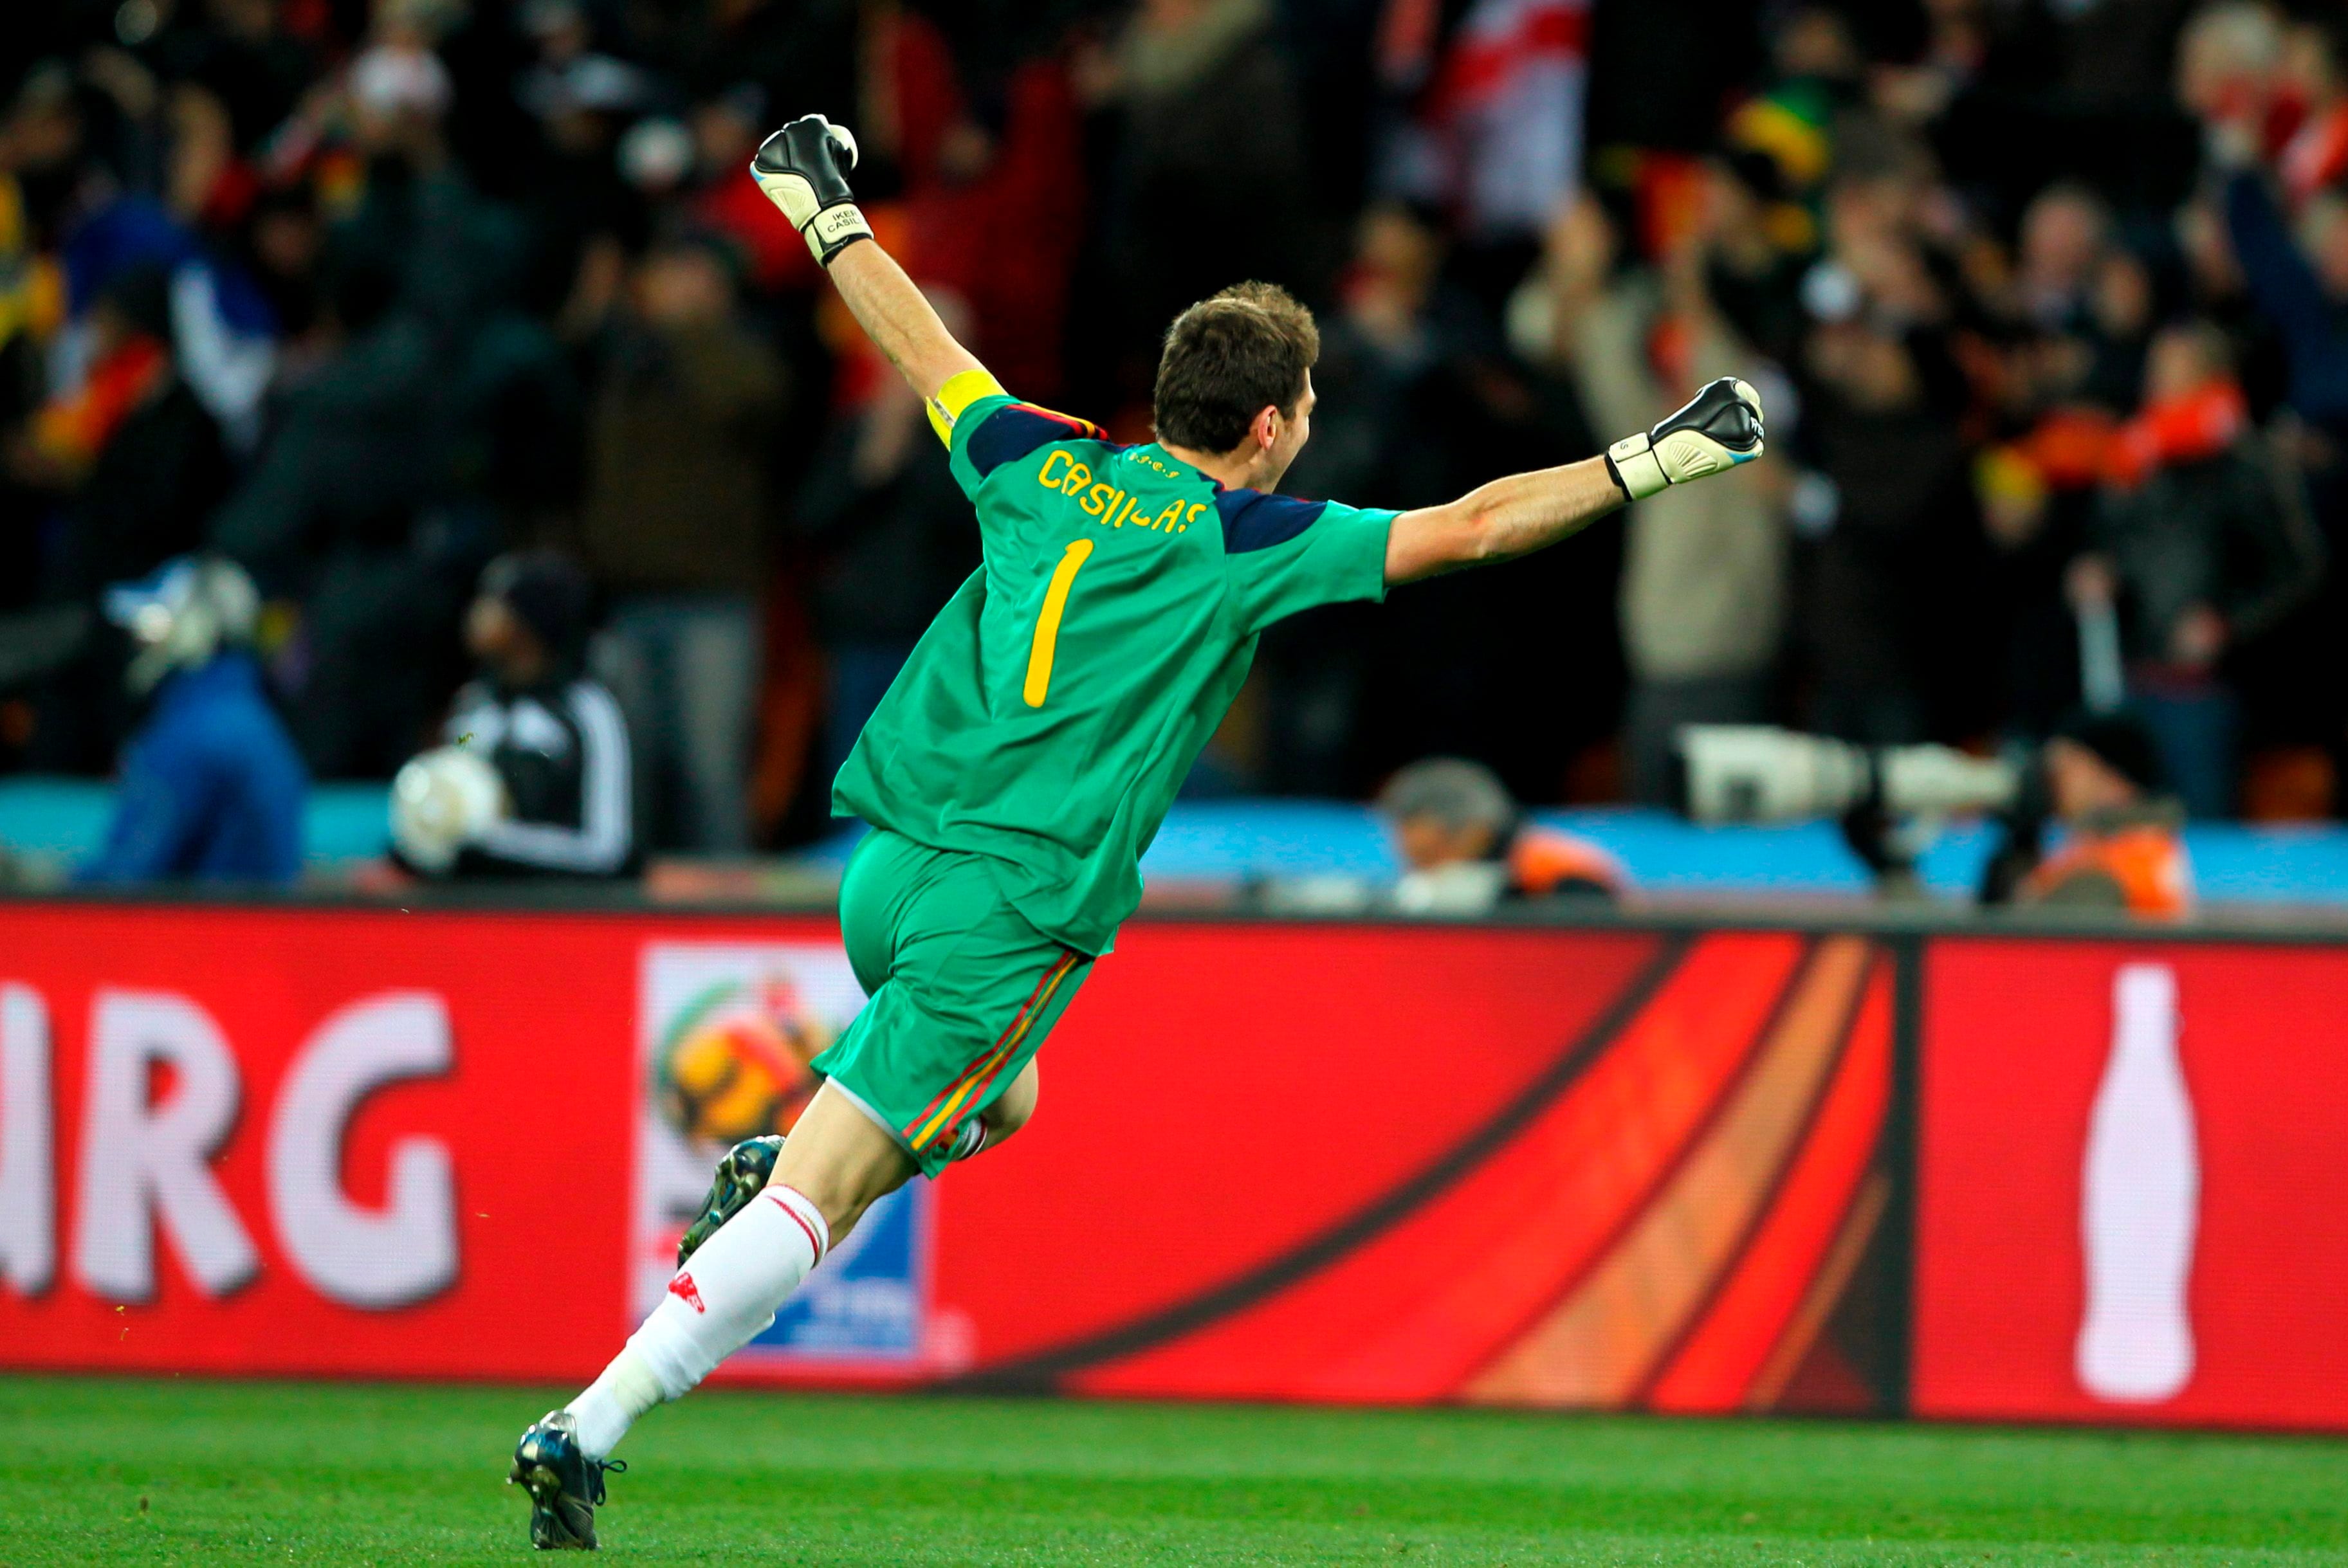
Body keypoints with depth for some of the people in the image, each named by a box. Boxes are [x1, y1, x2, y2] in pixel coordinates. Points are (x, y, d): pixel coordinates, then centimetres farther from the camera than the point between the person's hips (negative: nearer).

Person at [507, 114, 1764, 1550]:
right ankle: (589, 1431, -16)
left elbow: (923, 347, 25)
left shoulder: (1035, 464, 10)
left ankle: (766, 1165, 9)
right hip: (1017, 910, -7)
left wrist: (825, 211, 41)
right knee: (822, 1200, -6)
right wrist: (1651, 461, 5)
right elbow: (1469, 528, -4)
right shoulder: (1245, 542, -5)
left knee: (993, 1100, 32)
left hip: (889, 860, 7)